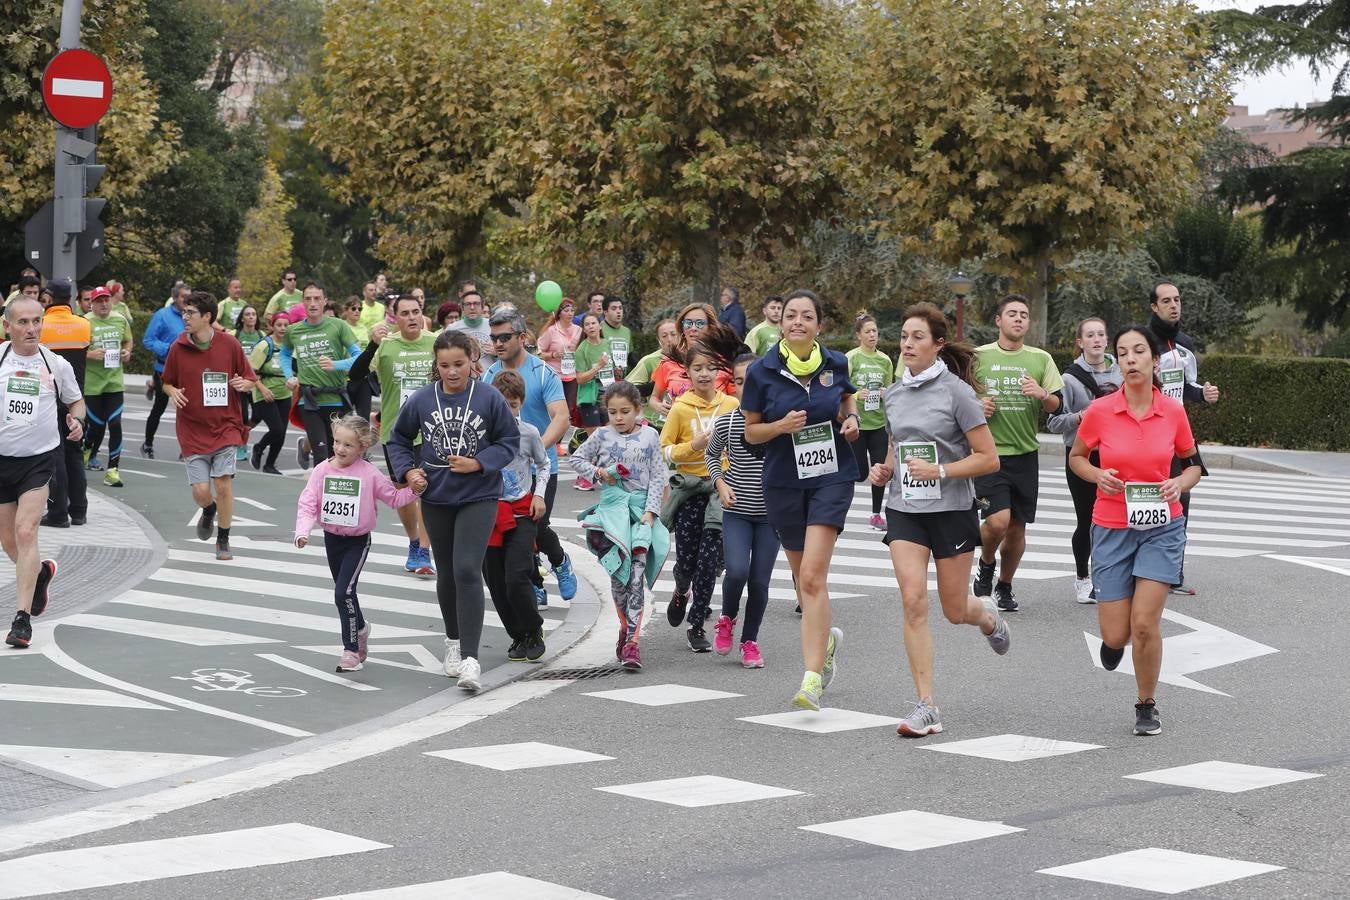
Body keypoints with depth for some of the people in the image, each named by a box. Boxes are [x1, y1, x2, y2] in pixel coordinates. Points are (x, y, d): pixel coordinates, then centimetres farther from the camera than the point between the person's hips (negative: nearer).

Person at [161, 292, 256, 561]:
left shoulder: (229, 344, -4)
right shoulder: (178, 348, -1)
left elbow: (251, 380, 6)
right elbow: (167, 383, 12)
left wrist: (242, 384, -17)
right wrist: (172, 392, -11)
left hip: (225, 427, -1)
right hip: (192, 430, 1)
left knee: (223, 484, -9)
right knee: (200, 491, -5)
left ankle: (223, 540, 10)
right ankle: (209, 510, 33)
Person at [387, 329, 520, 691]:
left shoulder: (489, 398, -10)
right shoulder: (421, 400, -3)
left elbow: (510, 441, -2)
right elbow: (398, 439, 12)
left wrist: (478, 464, -15)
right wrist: (407, 471, -3)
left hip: (479, 498, -3)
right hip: (436, 498, 3)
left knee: (467, 571, -16)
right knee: (446, 574, 16)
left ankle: (469, 659, -16)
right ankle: (454, 641, 37)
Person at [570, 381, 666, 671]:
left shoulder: (649, 437, 4)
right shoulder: (602, 435, 6)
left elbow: (658, 477, 3)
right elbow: (575, 459, 15)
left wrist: (650, 511, -7)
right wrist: (597, 473, -3)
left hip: (641, 508, -1)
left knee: (636, 573, -10)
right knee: (617, 572, -1)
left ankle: (631, 640, -13)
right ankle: (626, 626, 21)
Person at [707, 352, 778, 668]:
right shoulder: (726, 422, -2)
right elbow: (711, 454, 16)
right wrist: (720, 483, 1)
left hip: (769, 513, 0)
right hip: (736, 512, 0)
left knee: (760, 581, 1)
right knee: (737, 572, -18)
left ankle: (750, 640, 20)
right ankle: (727, 619, 12)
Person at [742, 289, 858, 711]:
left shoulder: (835, 364, -2)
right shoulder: (762, 371, -6)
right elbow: (751, 431, 1)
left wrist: (851, 419, -2)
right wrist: (781, 426, -18)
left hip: (832, 476, -2)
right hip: (784, 481, 2)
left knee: (813, 576, -15)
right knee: (802, 576, 14)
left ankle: (812, 677, -17)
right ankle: (825, 638, 44)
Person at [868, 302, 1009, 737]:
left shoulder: (957, 392, -9)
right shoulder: (894, 394, 7)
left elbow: (988, 459, -9)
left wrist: (939, 471, -20)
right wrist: (885, 469, 2)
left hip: (952, 510, -3)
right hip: (904, 510, 4)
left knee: (954, 610, 7)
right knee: (914, 602, -11)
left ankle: (989, 617, 46)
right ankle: (926, 707, -9)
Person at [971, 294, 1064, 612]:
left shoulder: (1040, 359, 7)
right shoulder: (979, 356, 2)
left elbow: (1055, 406, 8)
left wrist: (1043, 395, -14)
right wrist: (976, 405, -11)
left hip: (1026, 454, 3)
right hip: (990, 452, -3)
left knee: (1017, 527, 7)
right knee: (998, 520, -18)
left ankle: (1004, 586, 27)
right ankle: (985, 567, 12)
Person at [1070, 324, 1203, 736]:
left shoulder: (1174, 412, -5)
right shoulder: (1099, 411, -8)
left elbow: (1193, 464, 11)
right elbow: (1076, 456, 9)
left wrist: (1179, 484, -10)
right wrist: (1097, 476, -11)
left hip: (1161, 527, 0)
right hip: (1112, 529, 0)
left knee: (1145, 624, -10)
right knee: (1115, 634, -1)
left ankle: (1147, 706, 12)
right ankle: (1114, 640, 39)